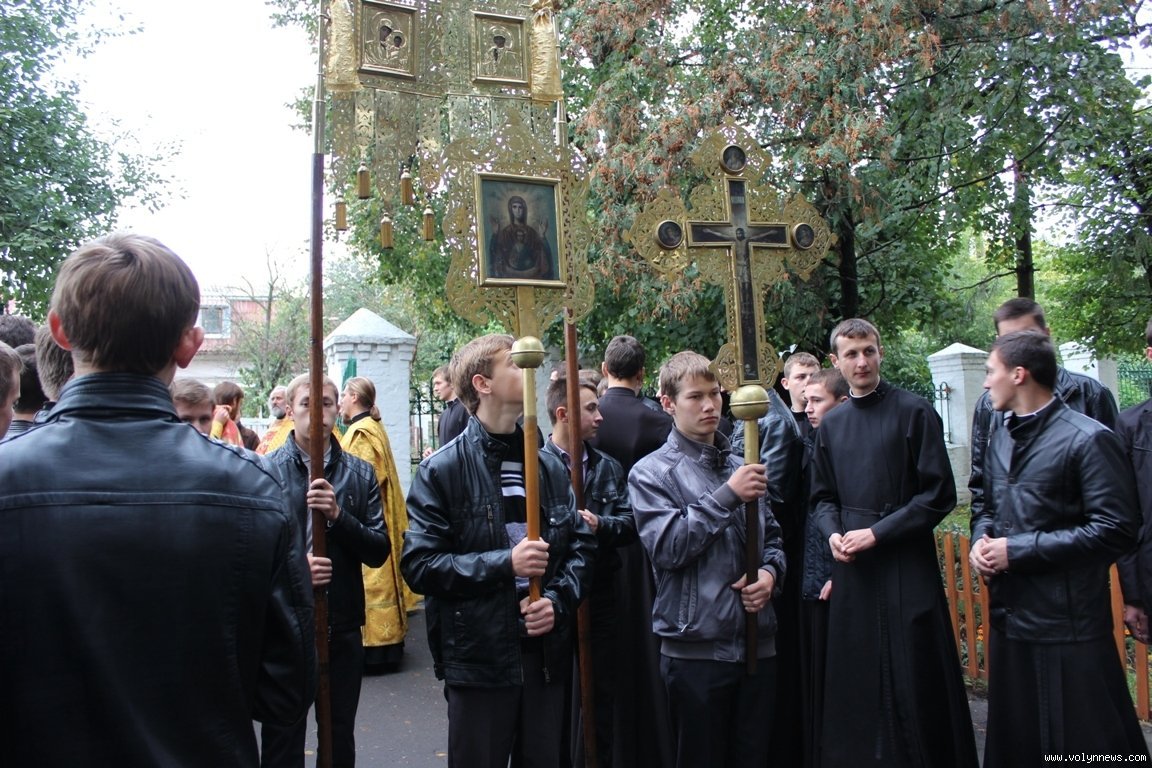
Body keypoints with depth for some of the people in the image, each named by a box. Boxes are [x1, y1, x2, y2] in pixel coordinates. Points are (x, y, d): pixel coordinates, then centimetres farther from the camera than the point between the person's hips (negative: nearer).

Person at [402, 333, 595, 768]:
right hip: (478, 660, -4)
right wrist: (504, 563, -19)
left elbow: (581, 546, 10)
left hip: (547, 655, 4)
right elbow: (418, 565, -11)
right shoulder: (442, 470, -6)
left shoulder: (549, 466, 8)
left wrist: (558, 600, -7)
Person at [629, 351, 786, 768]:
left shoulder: (741, 467, 10)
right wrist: (727, 496, -19)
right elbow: (667, 547, -17)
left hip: (758, 643, 5)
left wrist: (770, 572, -5)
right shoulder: (651, 472, -5)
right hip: (697, 647, -4)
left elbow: (772, 538, 17)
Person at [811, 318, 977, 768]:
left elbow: (939, 495, -7)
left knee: (914, 686, 2)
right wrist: (833, 533, -3)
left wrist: (877, 532, -12)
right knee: (855, 686, 10)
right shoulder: (831, 425, 11)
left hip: (907, 567, -4)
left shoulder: (915, 412, -4)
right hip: (852, 569, 4)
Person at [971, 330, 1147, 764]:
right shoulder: (1002, 438, 12)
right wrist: (981, 541, -2)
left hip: (1066, 624, -7)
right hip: (1009, 615, 8)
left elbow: (1115, 530, -18)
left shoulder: (1088, 439, -13)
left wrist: (1020, 549, -18)